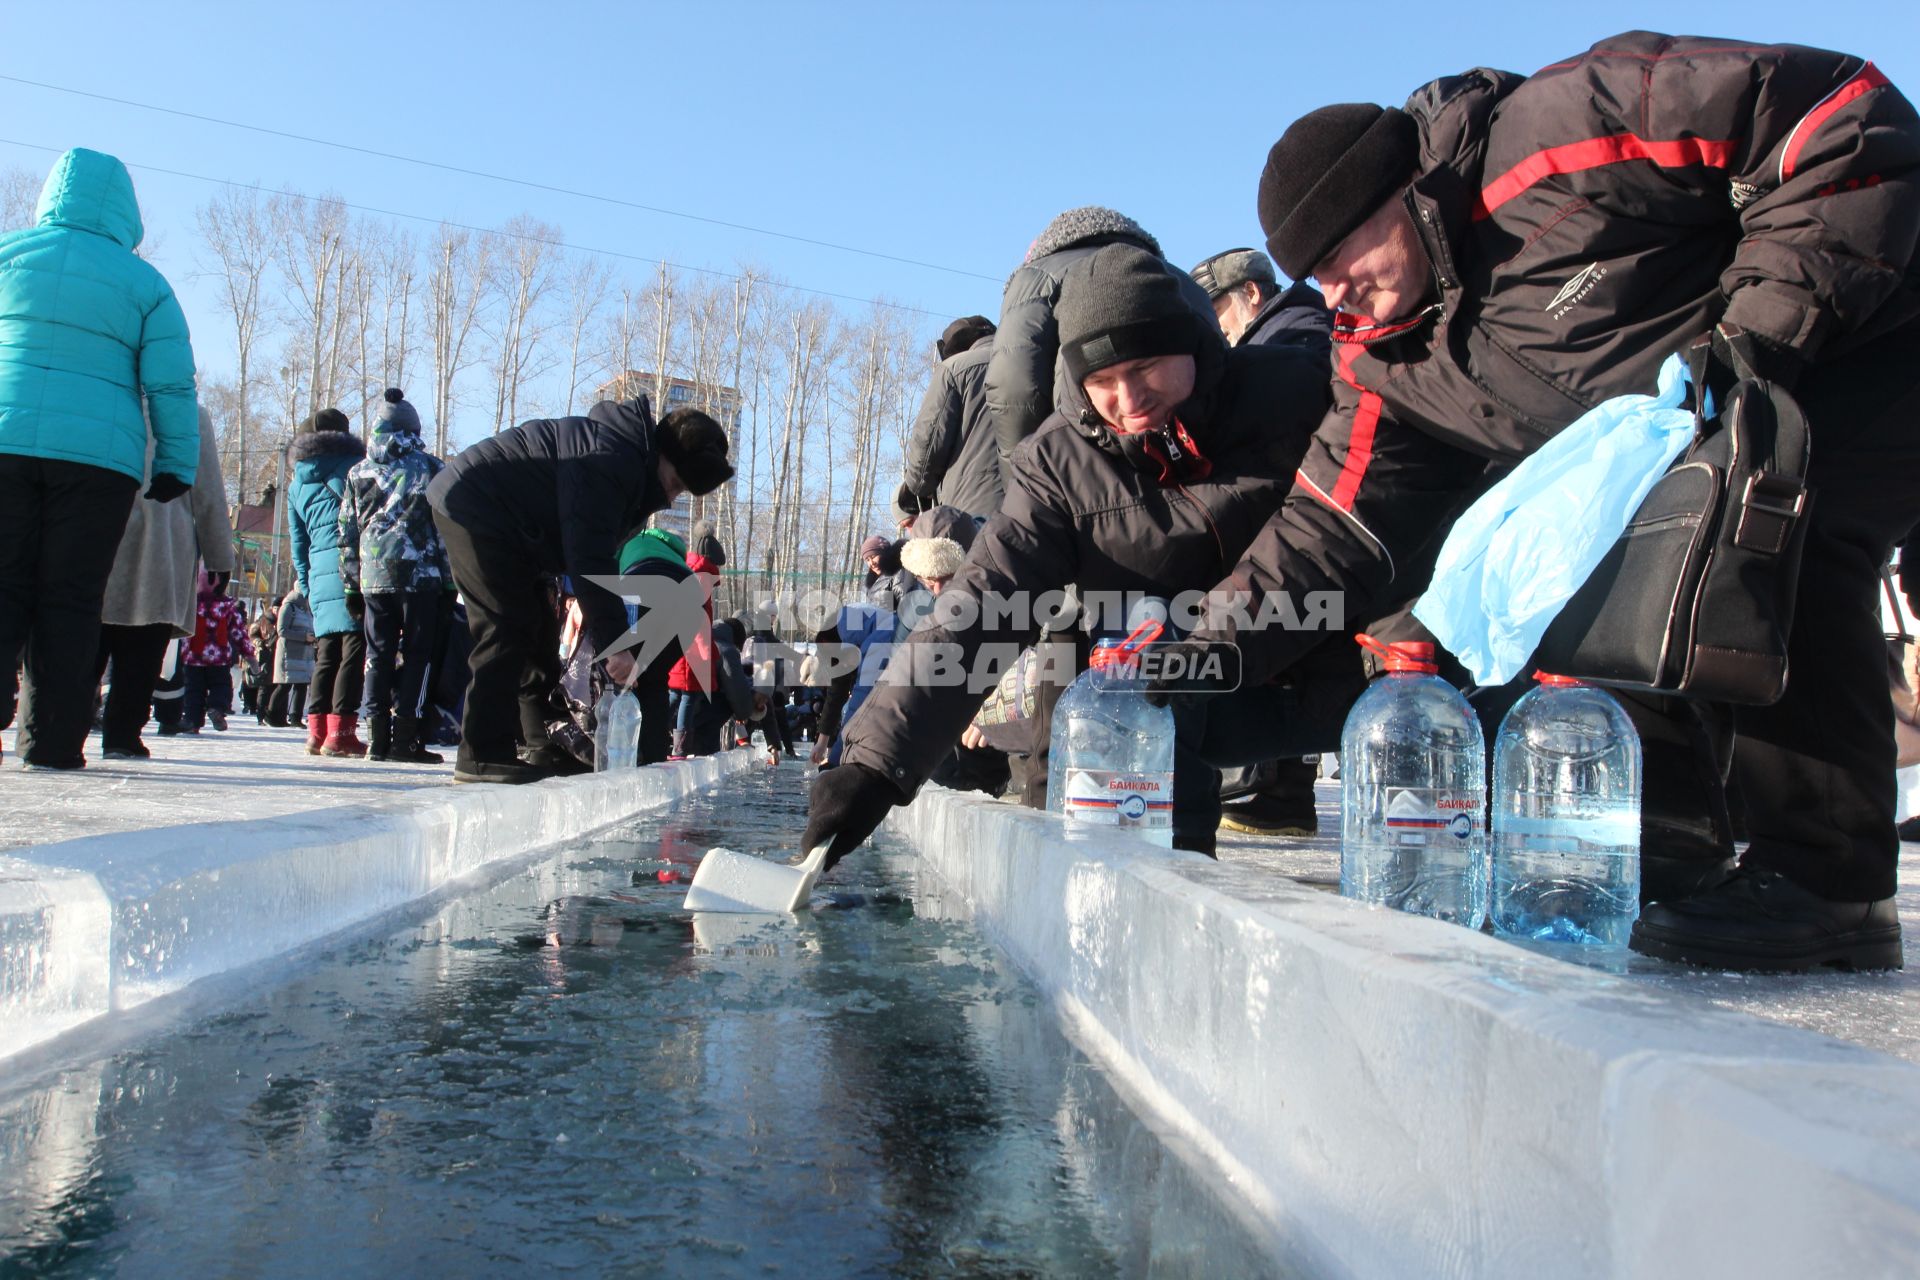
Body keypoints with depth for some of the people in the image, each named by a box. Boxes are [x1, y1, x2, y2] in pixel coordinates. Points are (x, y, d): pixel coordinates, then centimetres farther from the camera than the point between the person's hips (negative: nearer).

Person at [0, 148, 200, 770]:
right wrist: (177, 465, 7)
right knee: (70, 600, 2)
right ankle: (52, 740, 2)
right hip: (100, 457, -1)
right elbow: (172, 385, 0)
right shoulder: (145, 283, 5)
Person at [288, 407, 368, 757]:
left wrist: (306, 587, 23)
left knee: (326, 653, 10)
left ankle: (317, 731, 6)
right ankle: (340, 732, -12)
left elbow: (298, 542, 21)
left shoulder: (297, 483, 21)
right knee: (354, 649, -7)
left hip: (319, 573, 5)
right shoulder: (356, 465, 7)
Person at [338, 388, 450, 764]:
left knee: (378, 654, 9)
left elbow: (347, 532, 13)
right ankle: (405, 736, -6)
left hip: (373, 577, 3)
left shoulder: (358, 472, 13)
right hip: (420, 575, -3)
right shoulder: (430, 468, 2)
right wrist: (449, 581, 1)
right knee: (417, 654, -1)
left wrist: (351, 584, 16)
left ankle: (378, 736, 7)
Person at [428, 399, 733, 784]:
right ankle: (482, 756, -16)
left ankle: (547, 750, 15)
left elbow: (595, 553, 10)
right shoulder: (611, 460, -26)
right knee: (508, 630, -16)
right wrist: (614, 643, -33)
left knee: (538, 633, 10)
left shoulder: (632, 465, 8)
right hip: (474, 509, -11)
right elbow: (590, 559, -32)